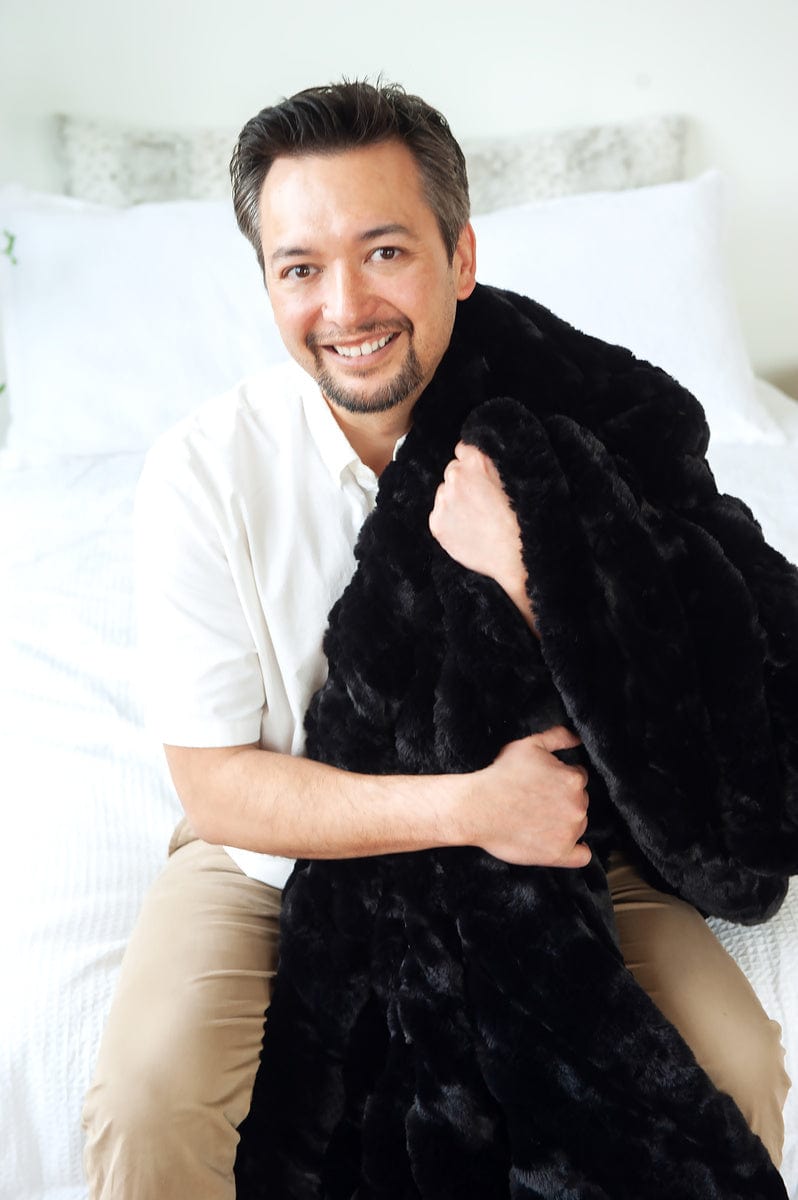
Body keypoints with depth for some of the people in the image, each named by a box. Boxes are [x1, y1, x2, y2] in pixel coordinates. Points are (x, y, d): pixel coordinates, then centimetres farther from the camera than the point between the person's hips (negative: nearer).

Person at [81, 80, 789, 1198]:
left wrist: (514, 588, -31)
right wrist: (470, 807, -27)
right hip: (286, 849, -1)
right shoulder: (201, 471, -17)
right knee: (146, 1105, -23)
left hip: (537, 848, 2)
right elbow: (218, 788, -15)